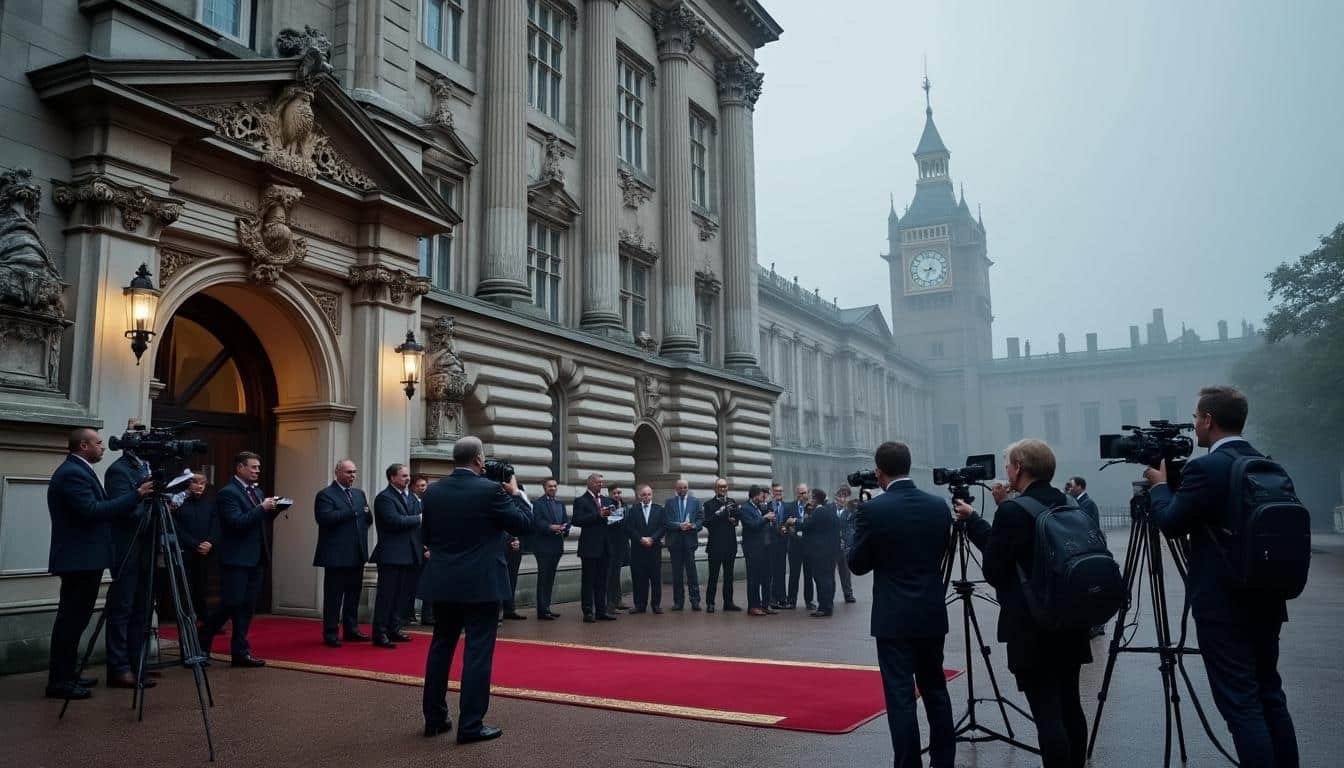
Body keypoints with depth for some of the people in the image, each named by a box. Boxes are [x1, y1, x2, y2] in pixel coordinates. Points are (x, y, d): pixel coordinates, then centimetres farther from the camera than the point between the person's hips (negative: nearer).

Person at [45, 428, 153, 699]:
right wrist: (136, 494, -21)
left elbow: (98, 509, 19)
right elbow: (92, 511, -24)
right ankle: (59, 681, -1)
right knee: (71, 619, -6)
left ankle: (67, 674, 23)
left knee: (74, 618, 15)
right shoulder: (72, 473, -16)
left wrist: (142, 509, 11)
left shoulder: (77, 471, 17)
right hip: (79, 559, -11)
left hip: (83, 558, 11)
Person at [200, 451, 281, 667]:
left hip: (255, 558, 8)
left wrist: (273, 509, -1)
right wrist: (262, 508, -20)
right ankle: (201, 641, 15)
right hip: (236, 559, -8)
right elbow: (237, 522, -21)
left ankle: (240, 651, 12)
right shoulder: (227, 493, -10)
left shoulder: (256, 491, 15)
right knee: (230, 605, -5)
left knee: (247, 607, 8)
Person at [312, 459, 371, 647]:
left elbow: (368, 520, 17)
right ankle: (330, 633, 8)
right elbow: (325, 518, -21)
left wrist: (367, 514, -6)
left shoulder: (359, 494, 17)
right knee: (334, 596, 0)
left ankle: (351, 630, 23)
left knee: (353, 594, 13)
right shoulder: (325, 495, -5)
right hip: (336, 555, -7)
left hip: (357, 554, 7)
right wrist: (352, 512, -22)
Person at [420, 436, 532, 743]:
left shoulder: (433, 491, 3)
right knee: (477, 652, 0)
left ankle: (434, 718, 23)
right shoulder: (490, 489, -13)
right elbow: (523, 524, -6)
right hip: (481, 584, -6)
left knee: (440, 647, 15)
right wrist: (516, 493, 7)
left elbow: (426, 536, 12)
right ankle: (470, 725, 2)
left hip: (442, 582, 6)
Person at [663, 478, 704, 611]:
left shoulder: (695, 501, 9)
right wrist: (679, 525, -16)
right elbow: (666, 521, -1)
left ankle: (695, 601, 1)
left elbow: (701, 519, 4)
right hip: (675, 541, 1)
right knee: (677, 572, 5)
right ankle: (678, 601, 12)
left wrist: (693, 526, -15)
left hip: (690, 540, -1)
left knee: (691, 571, -3)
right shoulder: (669, 502, 7)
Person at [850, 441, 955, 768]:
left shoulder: (872, 509, -13)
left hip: (894, 618, -5)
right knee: (935, 689, 17)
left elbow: (857, 565, -4)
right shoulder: (938, 506, 1)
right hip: (932, 615, 5)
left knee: (901, 696, 0)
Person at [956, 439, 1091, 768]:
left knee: (1047, 714, -3)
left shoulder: (1013, 511, -16)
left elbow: (993, 570, -11)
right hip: (1070, 621, 8)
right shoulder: (1069, 505, 7)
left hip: (1032, 628, -8)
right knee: (1070, 705, 16)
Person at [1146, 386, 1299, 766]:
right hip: (1267, 597, 9)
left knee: (1241, 704, -3)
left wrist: (1160, 484, 6)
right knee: (1270, 696, 17)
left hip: (1224, 604, -8)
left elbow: (1171, 523, -11)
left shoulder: (1206, 468, -16)